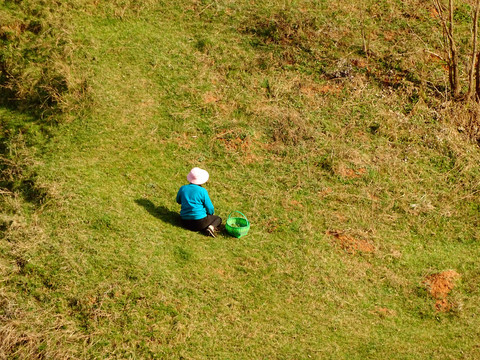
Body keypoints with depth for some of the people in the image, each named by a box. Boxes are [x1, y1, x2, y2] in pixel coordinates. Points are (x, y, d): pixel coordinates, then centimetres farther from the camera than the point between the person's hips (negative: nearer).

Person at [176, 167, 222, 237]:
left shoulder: (183, 188, -3)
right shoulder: (202, 191, -14)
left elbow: (178, 201, 17)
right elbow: (210, 209, -7)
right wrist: (210, 213, 16)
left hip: (185, 222, 4)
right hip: (199, 222, -4)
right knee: (218, 219, 21)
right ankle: (211, 227, -10)